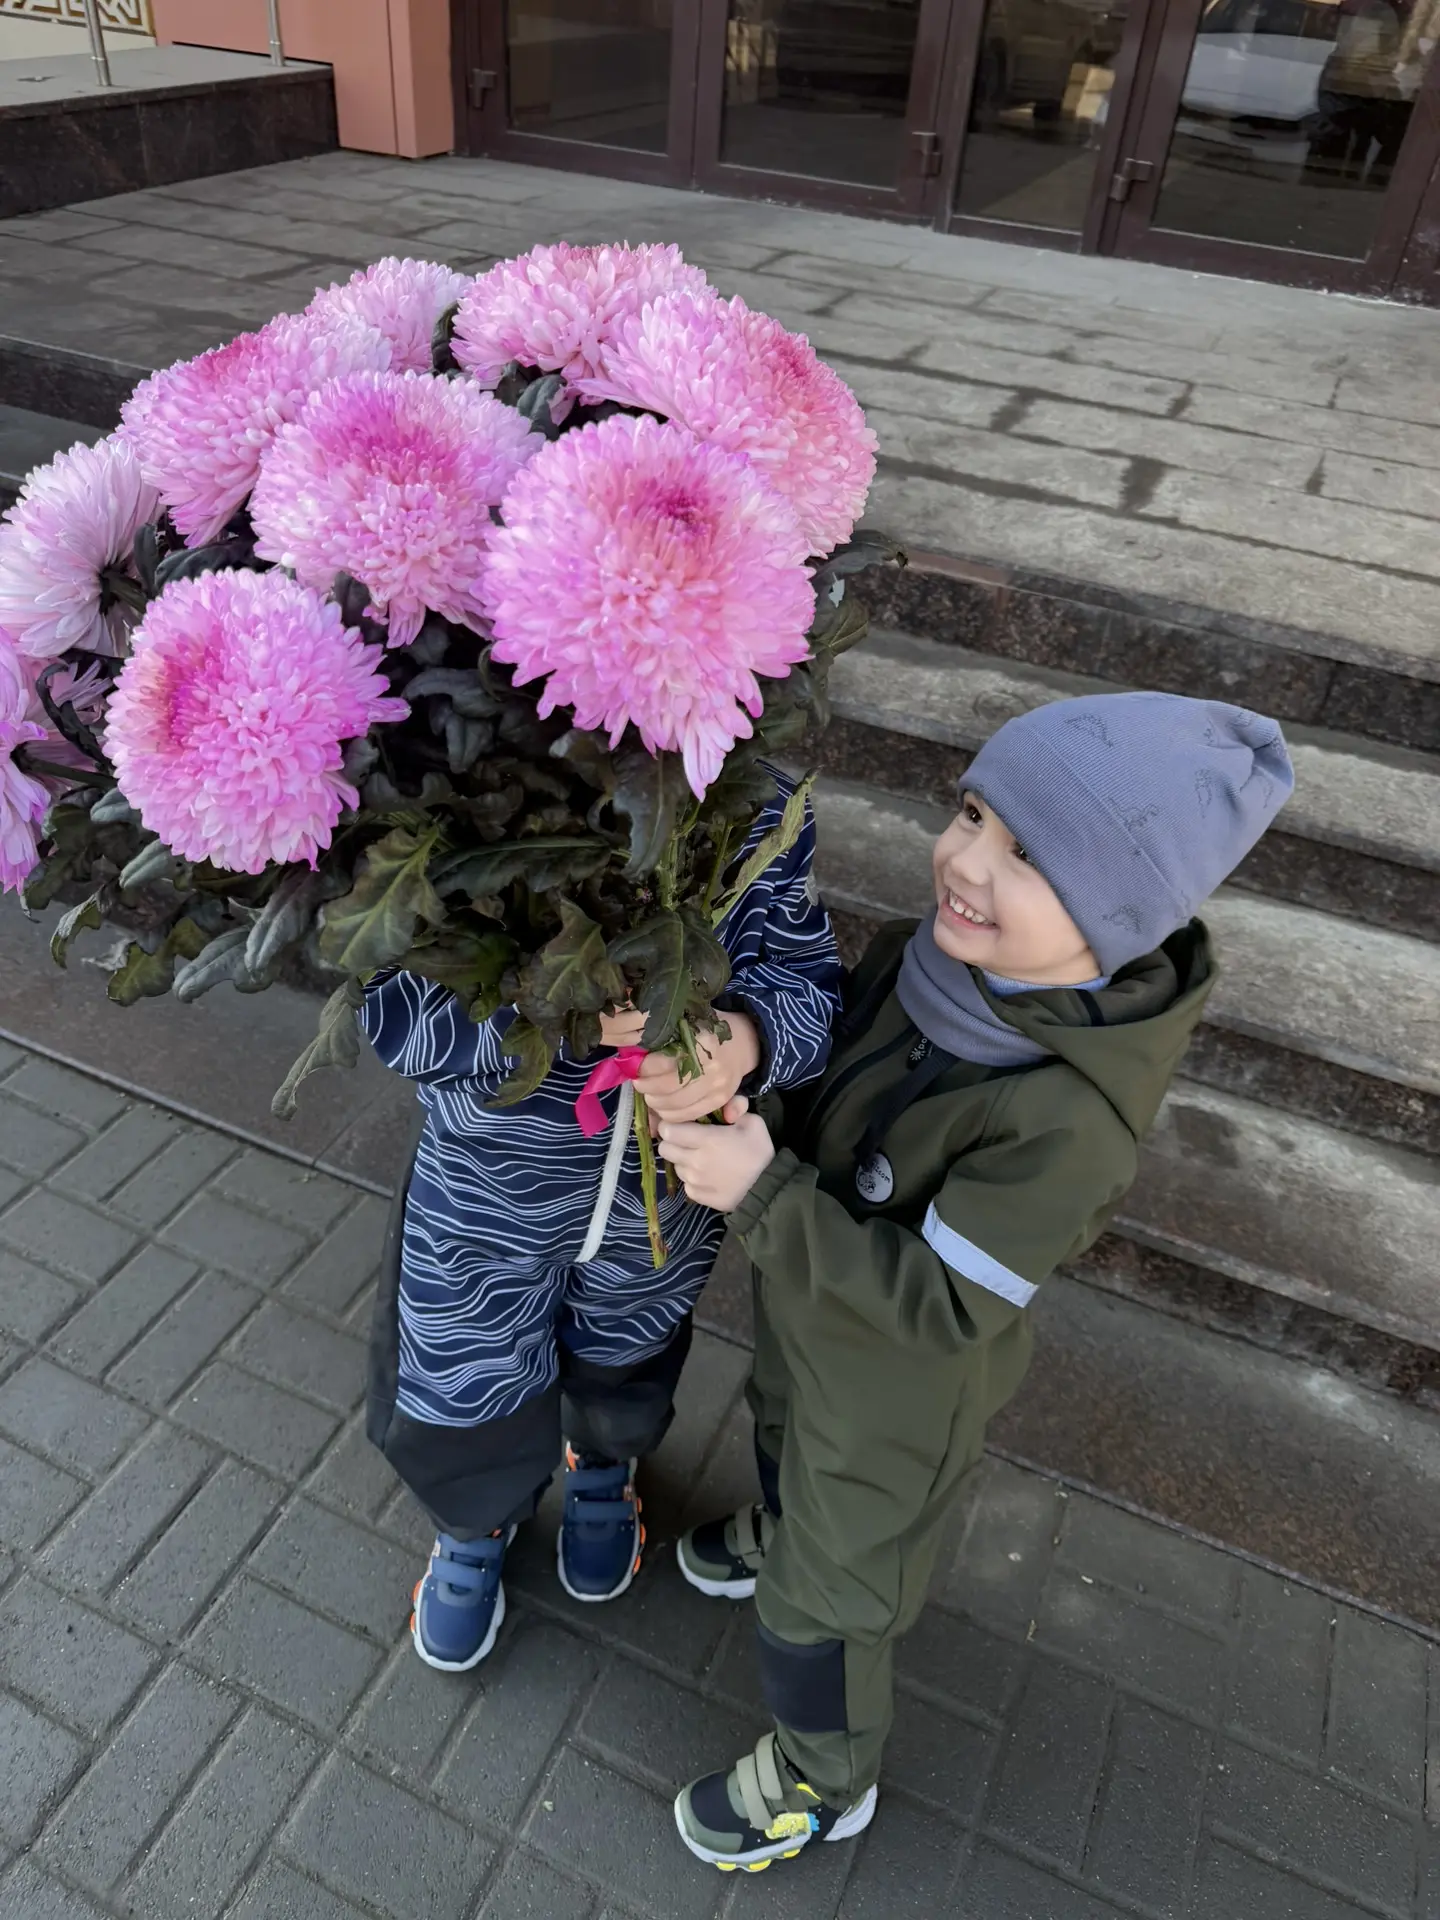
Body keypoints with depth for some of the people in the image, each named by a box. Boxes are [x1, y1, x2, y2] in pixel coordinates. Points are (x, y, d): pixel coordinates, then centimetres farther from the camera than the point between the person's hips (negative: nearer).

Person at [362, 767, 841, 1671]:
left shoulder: (757, 809, -22)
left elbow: (808, 981, -18)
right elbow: (396, 1012, -28)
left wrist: (744, 1037, -41)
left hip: (662, 1185, 2)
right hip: (485, 1189, -1)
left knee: (624, 1361, 31)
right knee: (461, 1389, 22)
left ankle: (603, 1470, 70)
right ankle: (479, 1522, 61)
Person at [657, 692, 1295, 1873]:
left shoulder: (1070, 1117, -40)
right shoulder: (927, 958, -19)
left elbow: (939, 1306, -32)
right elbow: (823, 1088, 0)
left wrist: (762, 1195, -37)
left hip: (897, 1386, -6)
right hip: (807, 1320, 7)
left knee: (822, 1599, 19)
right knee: (782, 1439, 37)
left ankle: (827, 1780, 50)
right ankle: (785, 1527, 71)